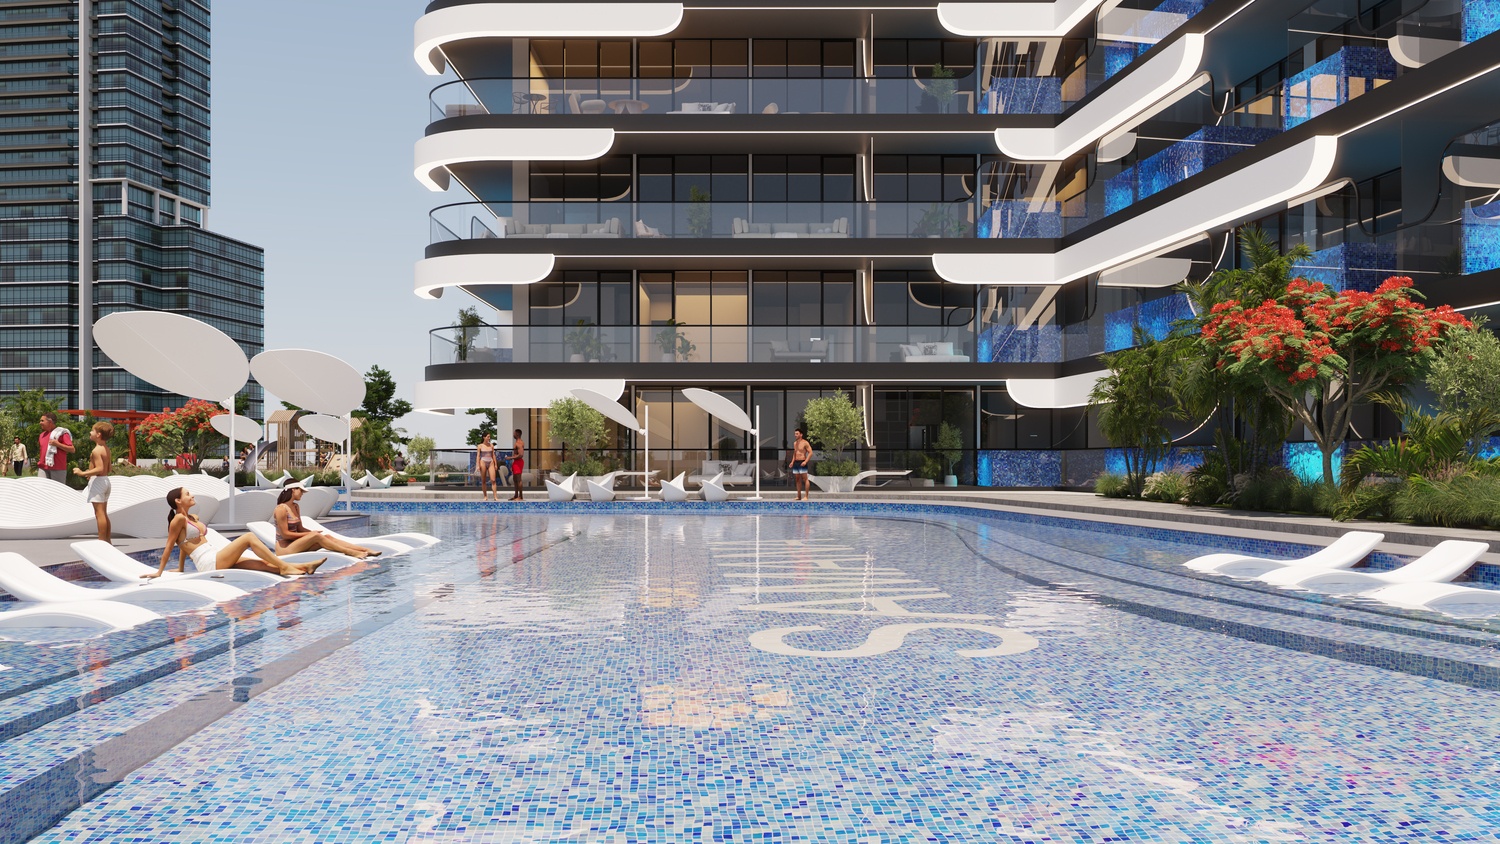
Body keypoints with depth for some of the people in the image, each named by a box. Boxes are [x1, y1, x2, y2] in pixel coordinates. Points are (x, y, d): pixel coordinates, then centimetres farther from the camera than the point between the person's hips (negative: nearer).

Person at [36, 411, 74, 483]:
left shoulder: (62, 433, -4)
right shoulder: (42, 434, 17)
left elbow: (72, 449, -10)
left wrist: (57, 444, -19)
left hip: (58, 469, -6)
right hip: (43, 468, 6)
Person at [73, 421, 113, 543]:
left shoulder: (96, 450, -16)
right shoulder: (106, 449, 11)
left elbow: (100, 469, -24)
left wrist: (83, 473, -20)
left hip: (97, 481, -9)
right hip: (106, 480, 9)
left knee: (99, 513, -6)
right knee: (103, 513, 14)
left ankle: (102, 541, -4)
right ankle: (107, 540, 18)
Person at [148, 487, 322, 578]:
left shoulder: (194, 518, 20)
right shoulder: (179, 519, -6)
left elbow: (184, 545, 26)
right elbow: (169, 547, -5)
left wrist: (180, 569, 29)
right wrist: (159, 572, -1)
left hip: (217, 559, 9)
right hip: (209, 563, -9)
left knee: (261, 563, -2)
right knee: (249, 537, -16)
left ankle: (302, 567, -9)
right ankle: (284, 567, -17)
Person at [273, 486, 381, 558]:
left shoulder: (296, 507, 13)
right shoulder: (281, 509, -14)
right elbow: (285, 534, -17)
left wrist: (312, 532, -5)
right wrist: (309, 534, -13)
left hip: (294, 544, 8)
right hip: (284, 548, -8)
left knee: (327, 537, -8)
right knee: (316, 537, -25)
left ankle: (365, 550, -17)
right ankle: (352, 553, -25)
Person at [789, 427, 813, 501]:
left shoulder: (805, 443, -8)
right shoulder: (795, 443, 15)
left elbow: (810, 452, -12)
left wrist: (805, 461, -21)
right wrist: (792, 462, 13)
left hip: (802, 463, -8)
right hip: (796, 463, 8)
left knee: (805, 479, -7)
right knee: (797, 480, 8)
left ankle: (806, 496, -6)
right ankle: (799, 496, 14)